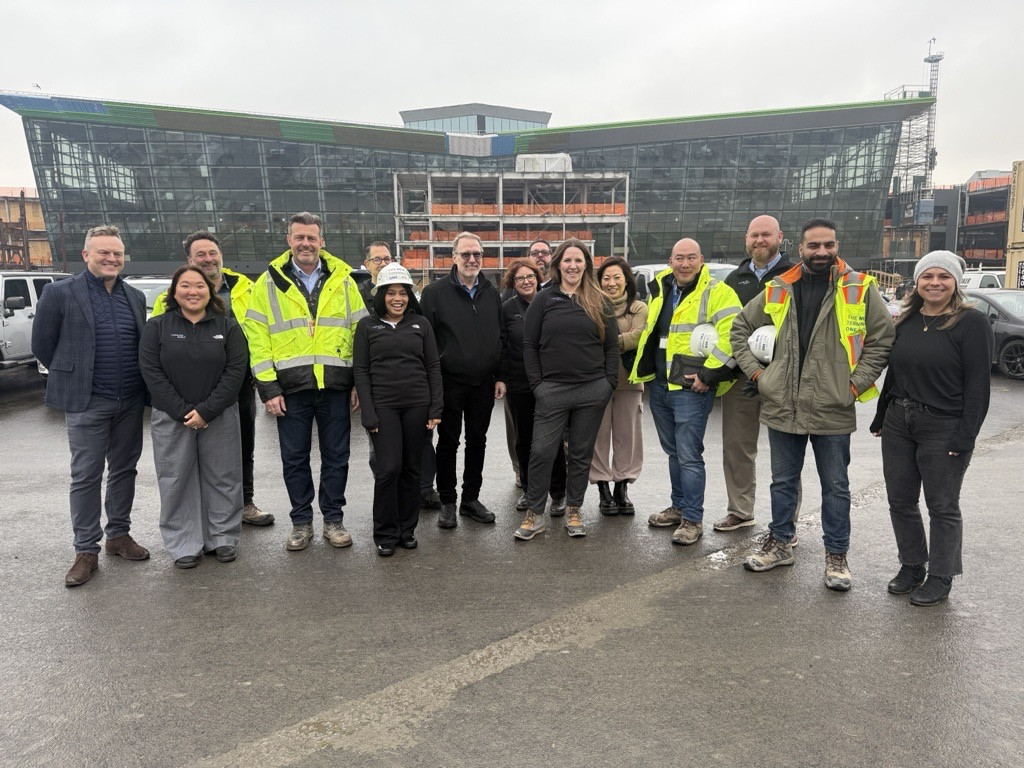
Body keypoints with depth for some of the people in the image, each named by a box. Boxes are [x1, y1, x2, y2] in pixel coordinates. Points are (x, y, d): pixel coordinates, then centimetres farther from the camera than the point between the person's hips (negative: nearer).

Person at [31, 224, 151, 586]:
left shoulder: (135, 296, 9)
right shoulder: (60, 293, -5)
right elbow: (43, 346, -1)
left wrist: (140, 383, 8)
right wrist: (74, 377, 4)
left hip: (131, 401, 4)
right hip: (87, 403, -4)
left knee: (124, 470, 12)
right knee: (86, 476, 2)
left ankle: (119, 535, 27)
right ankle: (86, 551, 11)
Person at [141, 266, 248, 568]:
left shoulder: (227, 327, 2)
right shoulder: (156, 326, 2)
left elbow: (235, 371, -6)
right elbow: (151, 372, -5)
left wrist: (206, 410, -14)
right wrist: (182, 411, -14)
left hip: (219, 416, 0)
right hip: (171, 418, 0)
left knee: (222, 478, 6)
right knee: (177, 481, 4)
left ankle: (223, 539, 20)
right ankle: (184, 545, 16)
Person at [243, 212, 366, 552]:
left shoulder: (343, 280, 5)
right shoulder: (269, 283, 2)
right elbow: (257, 338, -2)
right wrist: (268, 388, -8)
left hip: (335, 385, 1)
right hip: (290, 387, 0)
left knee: (336, 457, 9)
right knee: (294, 458, 9)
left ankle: (333, 519, 24)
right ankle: (301, 522, 24)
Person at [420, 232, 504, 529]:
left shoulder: (491, 293, 9)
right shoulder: (436, 292, -5)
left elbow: (500, 337, 12)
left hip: (483, 383, 4)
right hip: (449, 382, -4)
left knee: (477, 440, 12)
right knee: (448, 442, 6)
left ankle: (471, 499, 25)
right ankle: (447, 502, 19)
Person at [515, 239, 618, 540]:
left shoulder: (599, 302, 7)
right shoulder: (544, 300, 3)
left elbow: (612, 345, 9)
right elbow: (529, 345, 3)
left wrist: (609, 382, -1)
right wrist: (537, 383, -4)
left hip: (592, 390, 2)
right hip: (553, 390, -1)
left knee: (581, 453, 10)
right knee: (541, 452, -2)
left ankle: (574, 510, 24)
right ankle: (534, 514, 10)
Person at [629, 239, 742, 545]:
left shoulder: (717, 293, -9)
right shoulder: (660, 290, 13)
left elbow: (732, 336, -20)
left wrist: (709, 374, -19)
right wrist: (645, 369, 21)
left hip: (691, 388, -7)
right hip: (659, 385, 7)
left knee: (689, 455, -5)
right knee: (673, 451, 17)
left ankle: (693, 519, 6)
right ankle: (679, 507, 31)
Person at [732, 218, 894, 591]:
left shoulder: (860, 289, -4)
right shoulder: (778, 290, 3)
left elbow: (883, 339, -1)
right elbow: (740, 328, 12)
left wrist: (856, 383, -8)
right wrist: (755, 371, 4)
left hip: (832, 409, -2)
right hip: (782, 406, 3)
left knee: (835, 486, 10)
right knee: (783, 481, 16)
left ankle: (836, 555, 25)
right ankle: (780, 543, 32)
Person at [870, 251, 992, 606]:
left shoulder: (972, 323, -9)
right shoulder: (905, 321, 8)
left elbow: (977, 386, -12)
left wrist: (965, 438, -16)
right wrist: (880, 419, 15)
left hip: (943, 430, -6)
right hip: (898, 424, 6)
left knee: (942, 507, 7)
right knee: (900, 501, 12)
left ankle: (940, 578, 22)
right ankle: (912, 566, 29)